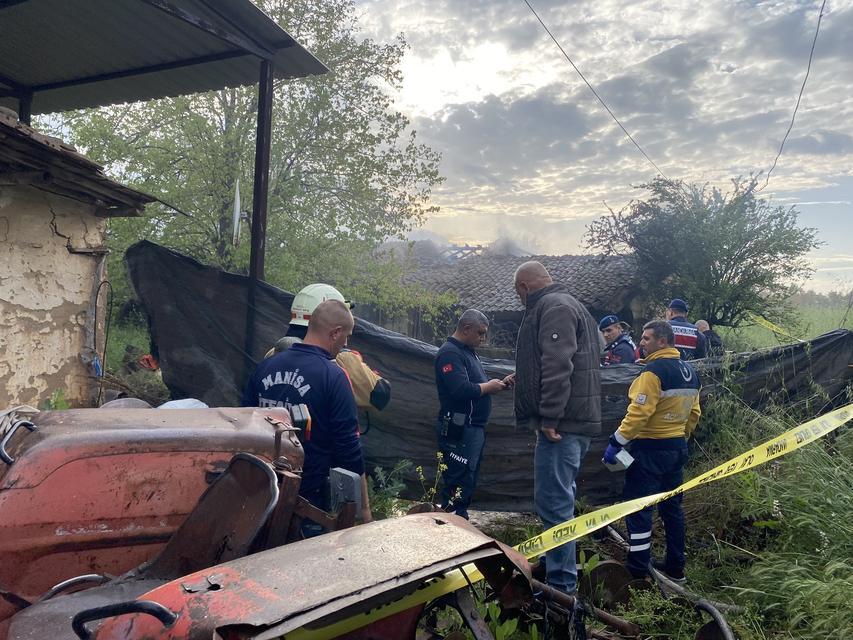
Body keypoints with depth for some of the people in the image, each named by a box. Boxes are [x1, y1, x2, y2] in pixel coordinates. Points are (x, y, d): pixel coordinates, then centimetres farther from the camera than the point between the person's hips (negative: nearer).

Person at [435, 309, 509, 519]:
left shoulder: (468, 352, 17)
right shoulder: (450, 353, -15)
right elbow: (461, 390, -27)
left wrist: (499, 384, 6)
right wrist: (489, 387, -12)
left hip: (474, 428, 10)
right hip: (459, 431, -10)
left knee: (469, 482, 16)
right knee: (458, 484, -7)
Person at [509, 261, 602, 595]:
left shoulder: (553, 307, -11)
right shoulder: (563, 304, 22)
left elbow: (558, 365, -23)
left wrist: (549, 417, -24)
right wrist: (522, 378, 38)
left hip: (562, 423, -11)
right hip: (573, 421, 11)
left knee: (553, 503, -7)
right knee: (559, 499, 20)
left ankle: (562, 585, 0)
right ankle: (557, 569, 33)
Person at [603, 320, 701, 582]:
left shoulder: (653, 371, -18)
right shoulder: (690, 372, 10)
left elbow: (639, 413, -24)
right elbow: (694, 413, 16)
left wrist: (616, 443, -19)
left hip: (650, 449, -9)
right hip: (677, 448, 9)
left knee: (638, 508, -2)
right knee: (671, 506, 17)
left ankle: (637, 571, 2)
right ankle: (675, 567, 26)